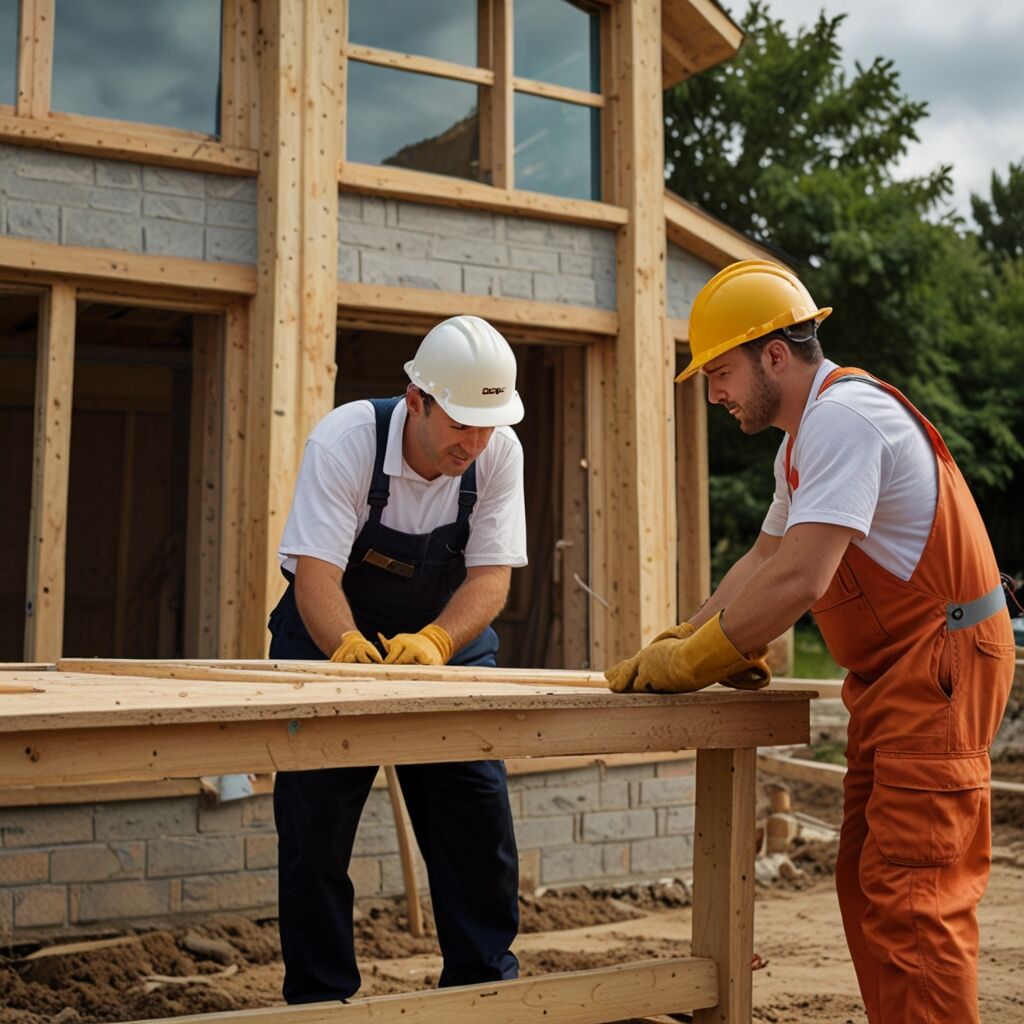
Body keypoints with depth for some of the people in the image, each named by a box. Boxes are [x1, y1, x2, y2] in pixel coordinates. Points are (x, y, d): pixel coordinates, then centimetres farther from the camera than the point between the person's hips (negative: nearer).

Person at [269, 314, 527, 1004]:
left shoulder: (500, 452, -15)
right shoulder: (345, 440, -25)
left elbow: (492, 575, -19)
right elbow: (316, 574, -30)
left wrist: (432, 643, -38)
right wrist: (352, 649, -50)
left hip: (447, 638, 3)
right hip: (330, 638, -2)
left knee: (479, 809, -1)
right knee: (314, 819, -4)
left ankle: (484, 980, 16)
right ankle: (319, 994, 12)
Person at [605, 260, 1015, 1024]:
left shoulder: (843, 417, -19)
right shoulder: (804, 438, 16)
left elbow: (799, 581, -26)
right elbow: (763, 561, 21)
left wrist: (689, 662, -17)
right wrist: (682, 641, 8)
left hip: (941, 665, -11)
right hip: (893, 675, 11)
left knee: (910, 895, -11)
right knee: (867, 883, 12)